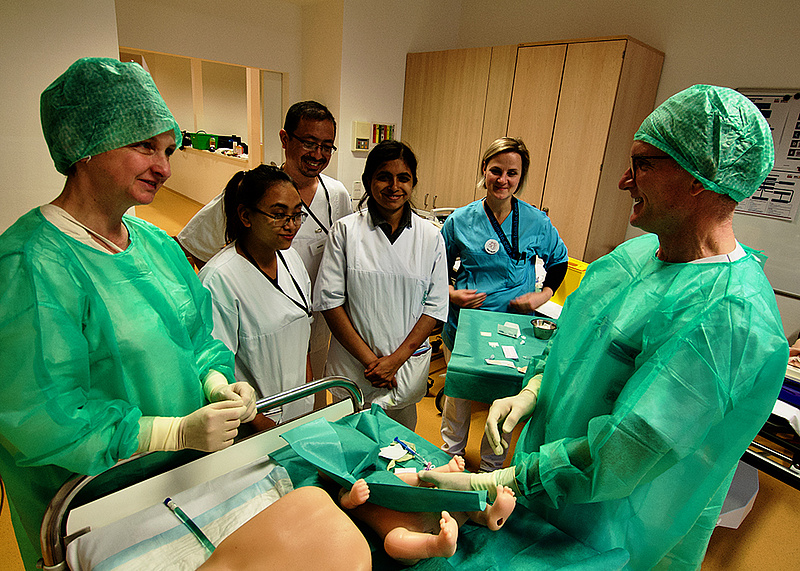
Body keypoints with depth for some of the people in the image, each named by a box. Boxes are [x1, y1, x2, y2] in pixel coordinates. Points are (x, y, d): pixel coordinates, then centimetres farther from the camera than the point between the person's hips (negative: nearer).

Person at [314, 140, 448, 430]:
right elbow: (329, 300, -7)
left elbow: (436, 305, 0)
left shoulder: (431, 237, 0)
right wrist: (369, 358, -11)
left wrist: (396, 358, -8)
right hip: (353, 362, -1)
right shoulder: (345, 230, -5)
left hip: (408, 363, 2)